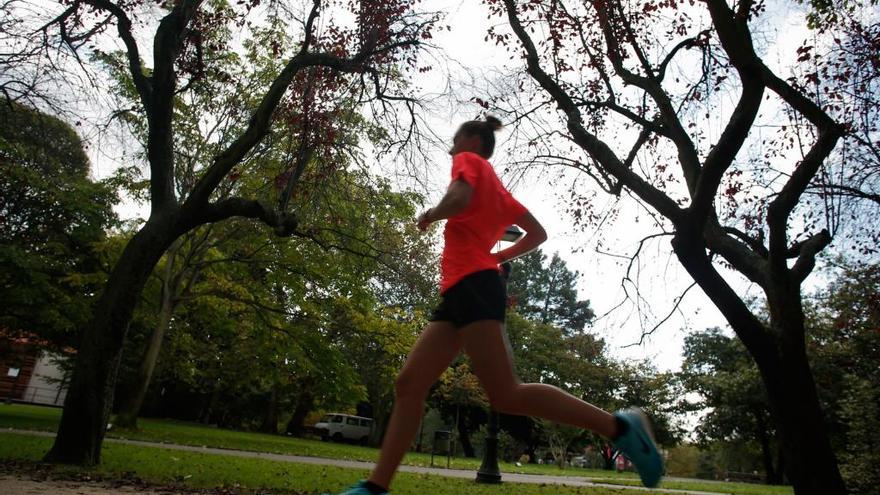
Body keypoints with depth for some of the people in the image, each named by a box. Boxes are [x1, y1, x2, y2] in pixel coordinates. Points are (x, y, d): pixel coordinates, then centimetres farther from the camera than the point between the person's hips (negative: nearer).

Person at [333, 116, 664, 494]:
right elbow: (538, 234, 27)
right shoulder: (498, 189, 28)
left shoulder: (468, 161, 6)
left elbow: (458, 200, -17)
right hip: (461, 292, 10)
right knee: (408, 385, 3)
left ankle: (619, 426, -9)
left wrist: (430, 215, 2)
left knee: (506, 396, -14)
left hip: (472, 286, -10)